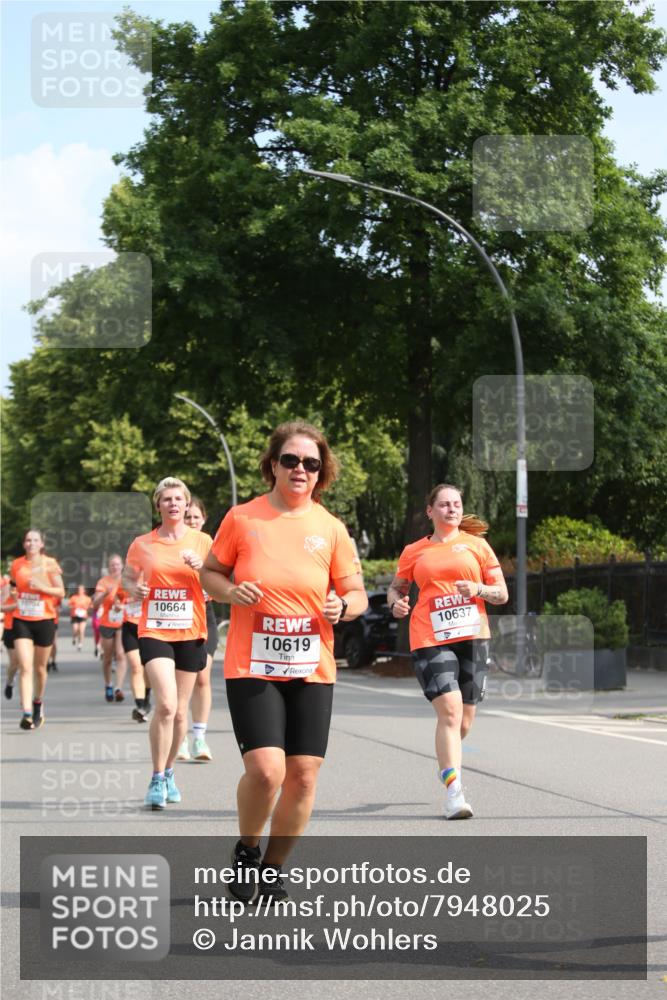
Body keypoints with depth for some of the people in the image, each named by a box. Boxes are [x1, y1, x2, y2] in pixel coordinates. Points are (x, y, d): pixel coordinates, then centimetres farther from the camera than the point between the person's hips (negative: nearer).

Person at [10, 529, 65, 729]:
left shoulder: (49, 564, -3)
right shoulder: (17, 564, 4)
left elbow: (61, 592, -4)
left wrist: (41, 587, -17)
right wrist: (18, 603, 9)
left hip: (44, 621, -1)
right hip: (22, 621, 1)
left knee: (40, 667, 12)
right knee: (25, 667, -13)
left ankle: (38, 703, 38)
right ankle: (27, 713, -20)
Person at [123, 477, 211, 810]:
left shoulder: (202, 541, 3)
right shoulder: (142, 544, 3)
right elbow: (128, 579, 14)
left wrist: (202, 567, -16)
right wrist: (135, 589, -9)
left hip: (190, 633, 2)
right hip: (154, 631, -2)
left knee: (180, 711, 9)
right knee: (166, 704, -18)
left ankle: (169, 773, 28)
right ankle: (157, 780, -8)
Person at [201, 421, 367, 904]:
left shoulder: (331, 528, 3)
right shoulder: (242, 518, -1)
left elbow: (357, 594, 11)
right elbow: (210, 571, 10)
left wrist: (343, 605, -12)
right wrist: (231, 591, -11)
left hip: (312, 669, 3)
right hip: (251, 666, -3)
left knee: (303, 774, 1)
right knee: (265, 769, -16)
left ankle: (273, 868, 22)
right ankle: (246, 852, 13)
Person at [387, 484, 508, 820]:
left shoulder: (476, 544, 10)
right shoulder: (414, 552, 11)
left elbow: (502, 594, 9)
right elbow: (396, 588, 23)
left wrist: (478, 589, -11)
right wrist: (397, 603, -1)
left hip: (472, 637, 2)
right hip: (430, 640, -2)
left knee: (464, 720, 8)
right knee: (449, 711, -19)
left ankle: (445, 759, 41)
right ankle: (454, 791, -19)